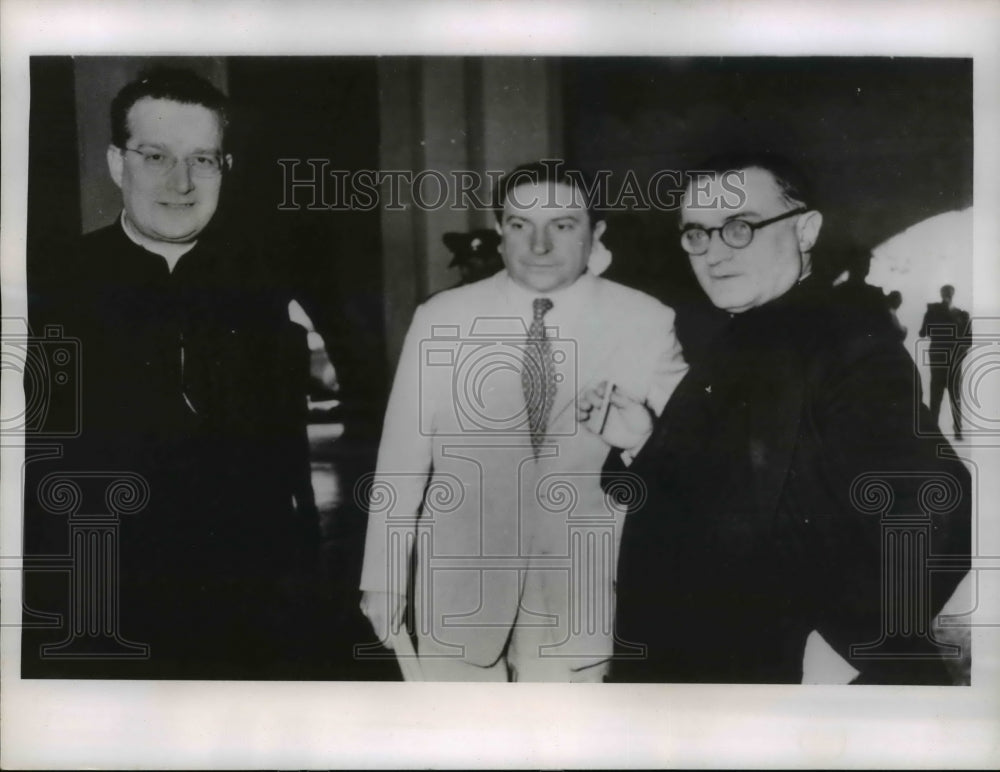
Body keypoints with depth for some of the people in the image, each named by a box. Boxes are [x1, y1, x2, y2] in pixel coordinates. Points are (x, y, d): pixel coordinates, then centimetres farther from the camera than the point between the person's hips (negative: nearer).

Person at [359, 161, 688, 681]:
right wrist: (383, 577, 1)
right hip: (458, 587, 1)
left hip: (579, 589, 0)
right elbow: (402, 454, -1)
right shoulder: (440, 319, -5)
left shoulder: (647, 324, -5)